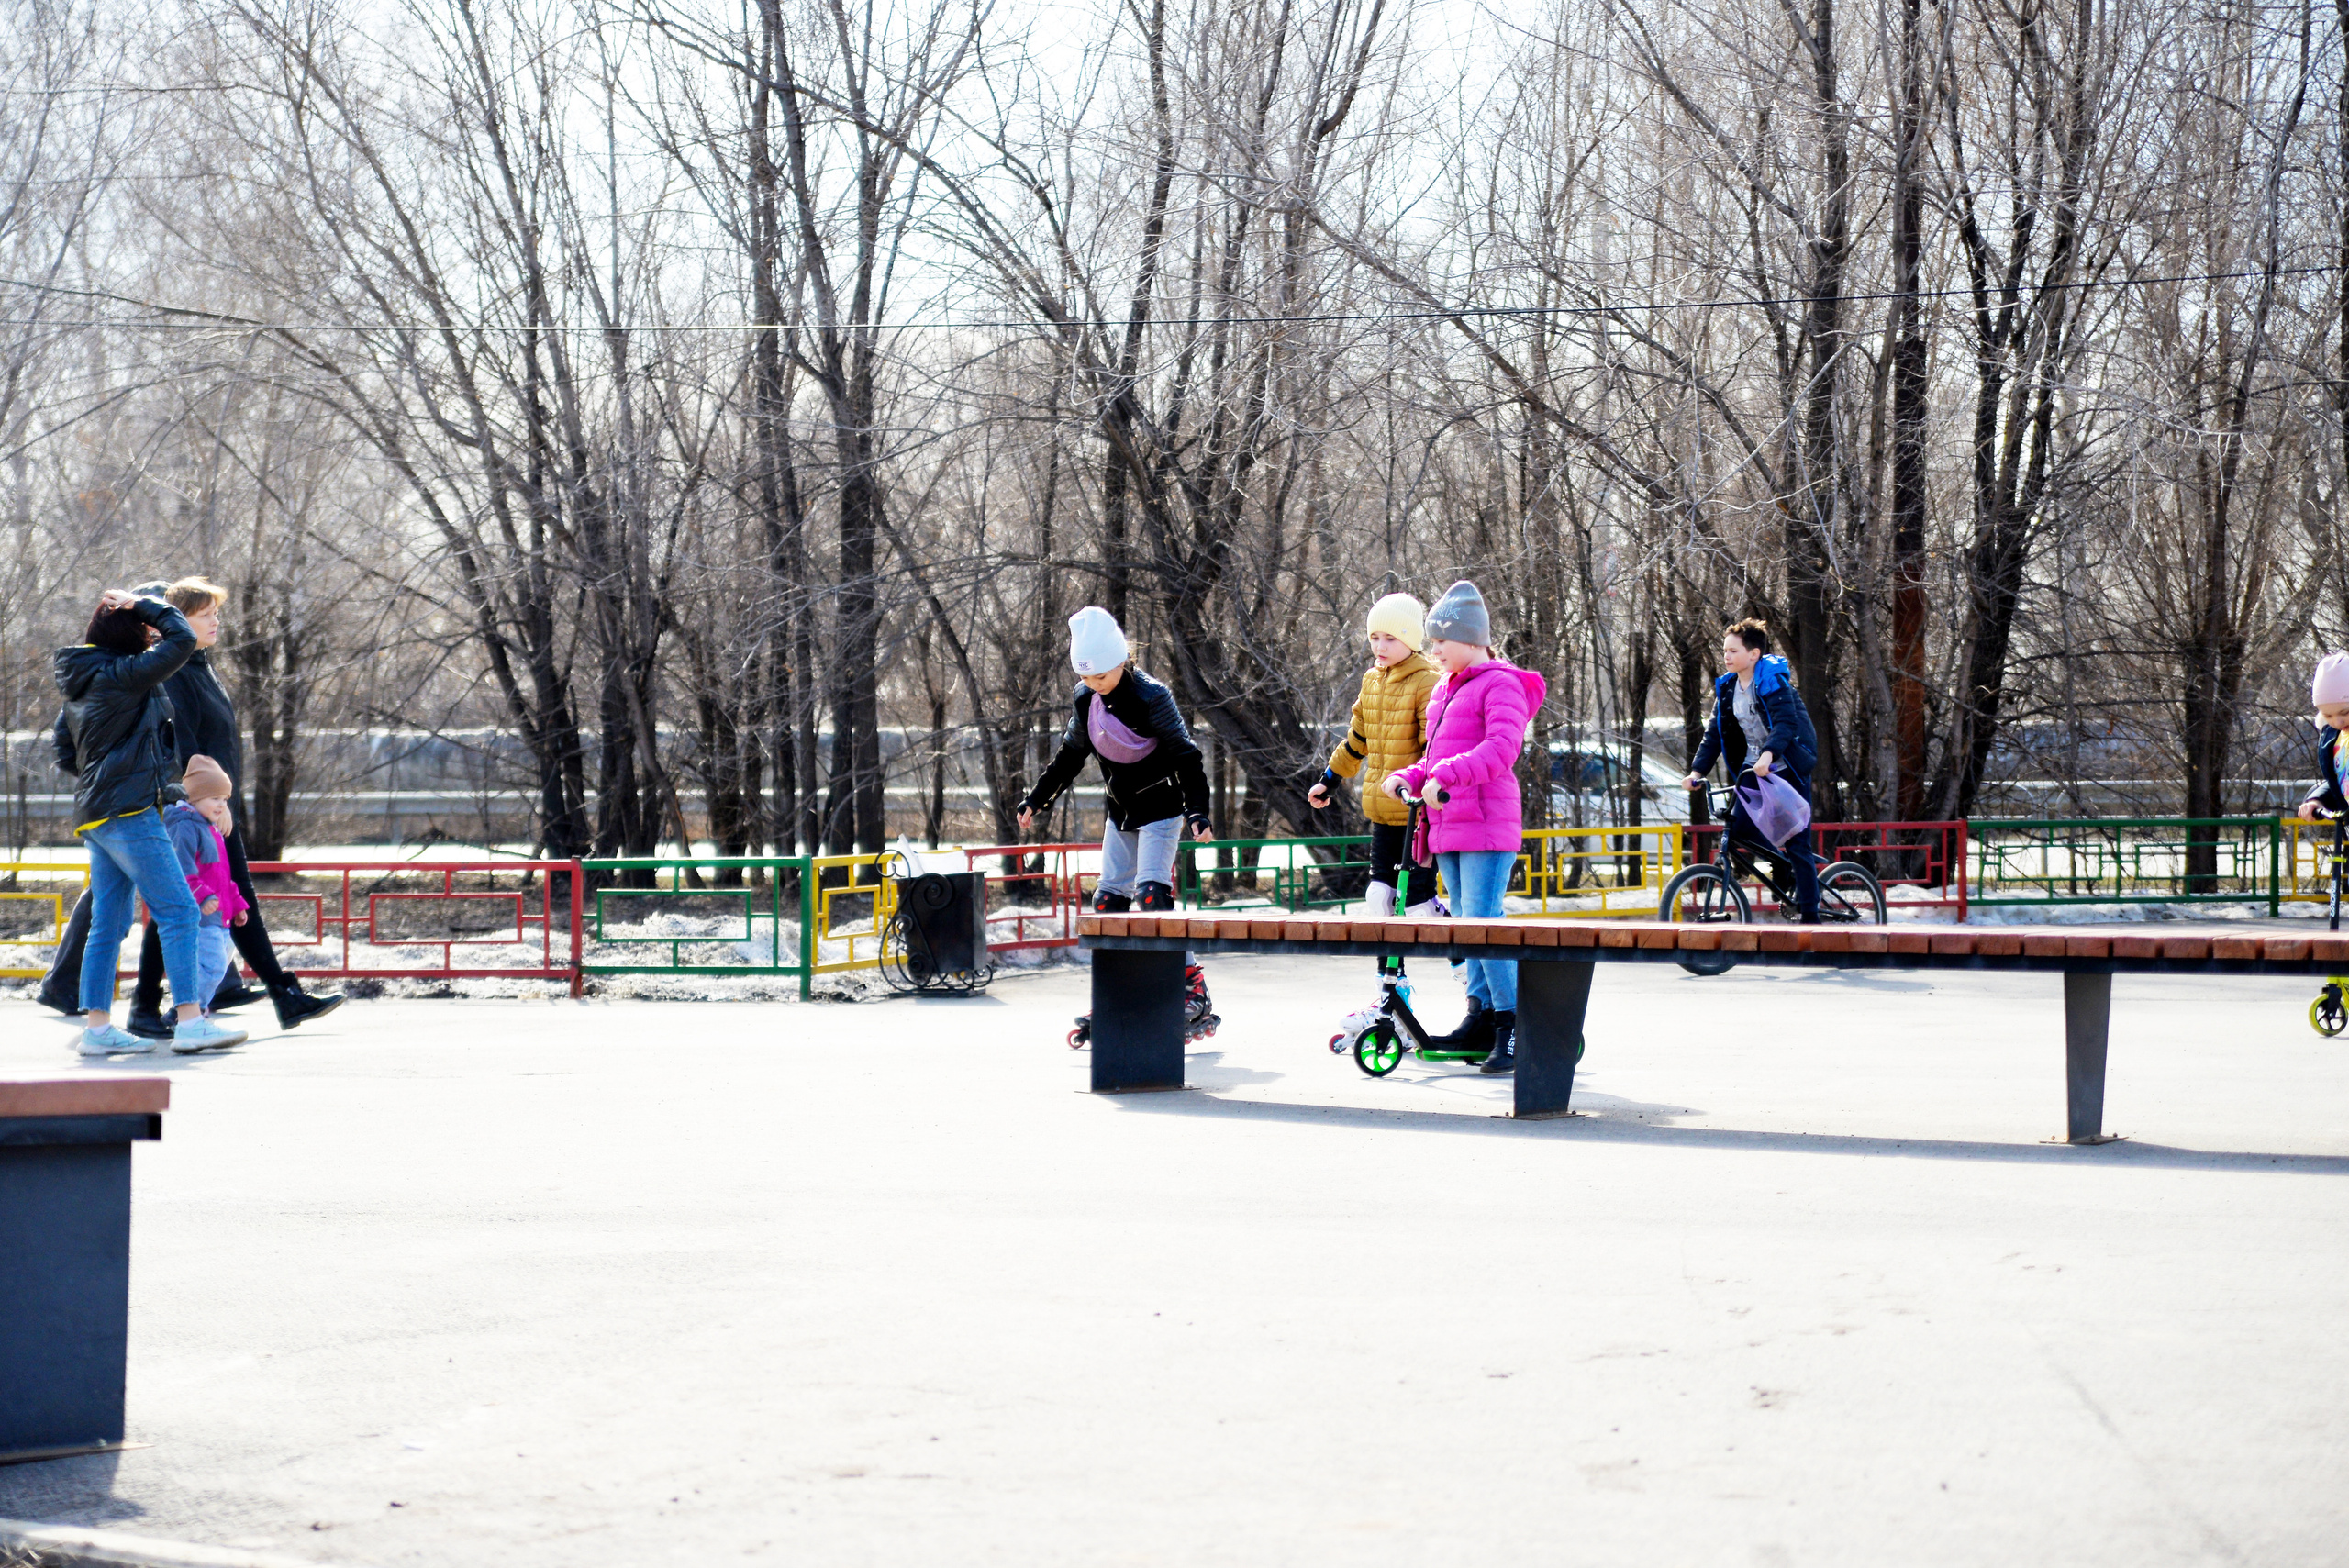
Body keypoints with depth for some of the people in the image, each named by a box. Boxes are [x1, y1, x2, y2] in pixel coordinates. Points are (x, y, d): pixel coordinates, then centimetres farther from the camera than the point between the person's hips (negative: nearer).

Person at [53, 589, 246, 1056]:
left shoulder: (80, 684, 16)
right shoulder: (122, 675, -13)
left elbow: (64, 750, 23)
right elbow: (182, 639, -15)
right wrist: (147, 606, -3)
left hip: (95, 813, 10)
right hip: (128, 811, -10)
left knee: (108, 921, 10)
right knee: (178, 910, -9)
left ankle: (97, 1026, 9)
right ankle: (191, 1021, -13)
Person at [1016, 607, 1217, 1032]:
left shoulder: (1150, 698, -20)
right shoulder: (1086, 701, 0)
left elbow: (1186, 756, -19)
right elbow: (1070, 757, 14)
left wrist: (1197, 812, -28)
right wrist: (1036, 801, 15)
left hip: (1159, 812, -7)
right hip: (1120, 815, 7)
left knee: (1151, 894, -20)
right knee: (1108, 899, 4)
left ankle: (1193, 988, -17)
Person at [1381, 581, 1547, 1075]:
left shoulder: (1501, 684, -7)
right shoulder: (1443, 690, 20)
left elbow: (1502, 748, -23)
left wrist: (1446, 775, -33)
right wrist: (1410, 778, 5)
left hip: (1486, 827, -9)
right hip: (1447, 829, 9)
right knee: (1467, 924, 12)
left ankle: (1514, 1025, -11)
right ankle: (1480, 1019, 19)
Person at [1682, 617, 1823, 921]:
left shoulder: (1772, 680, -16)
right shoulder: (1727, 687, 4)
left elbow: (1785, 722, -30)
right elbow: (1715, 733, 3)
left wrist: (1768, 755, -47)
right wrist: (1697, 770, -10)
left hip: (1787, 767, -6)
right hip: (1753, 768, 7)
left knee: (1797, 842, -7)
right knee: (1737, 827, -8)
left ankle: (1810, 915, -1)